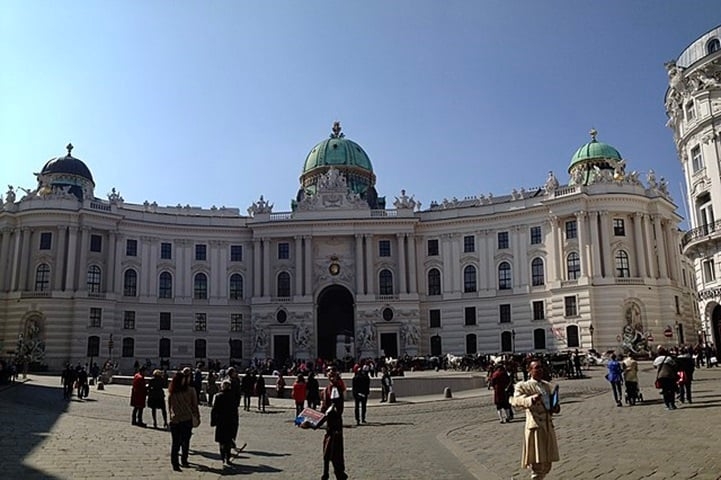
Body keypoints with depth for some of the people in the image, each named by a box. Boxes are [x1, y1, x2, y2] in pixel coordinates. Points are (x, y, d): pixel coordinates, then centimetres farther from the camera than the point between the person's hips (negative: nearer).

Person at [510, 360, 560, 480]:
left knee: (547, 464, 15)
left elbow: (554, 403, 24)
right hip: (535, 427, -6)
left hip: (549, 427, 6)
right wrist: (531, 400, -38)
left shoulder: (548, 386, 14)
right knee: (537, 462, 0)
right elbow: (515, 401, -20)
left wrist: (556, 408, -1)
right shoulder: (523, 386, -5)